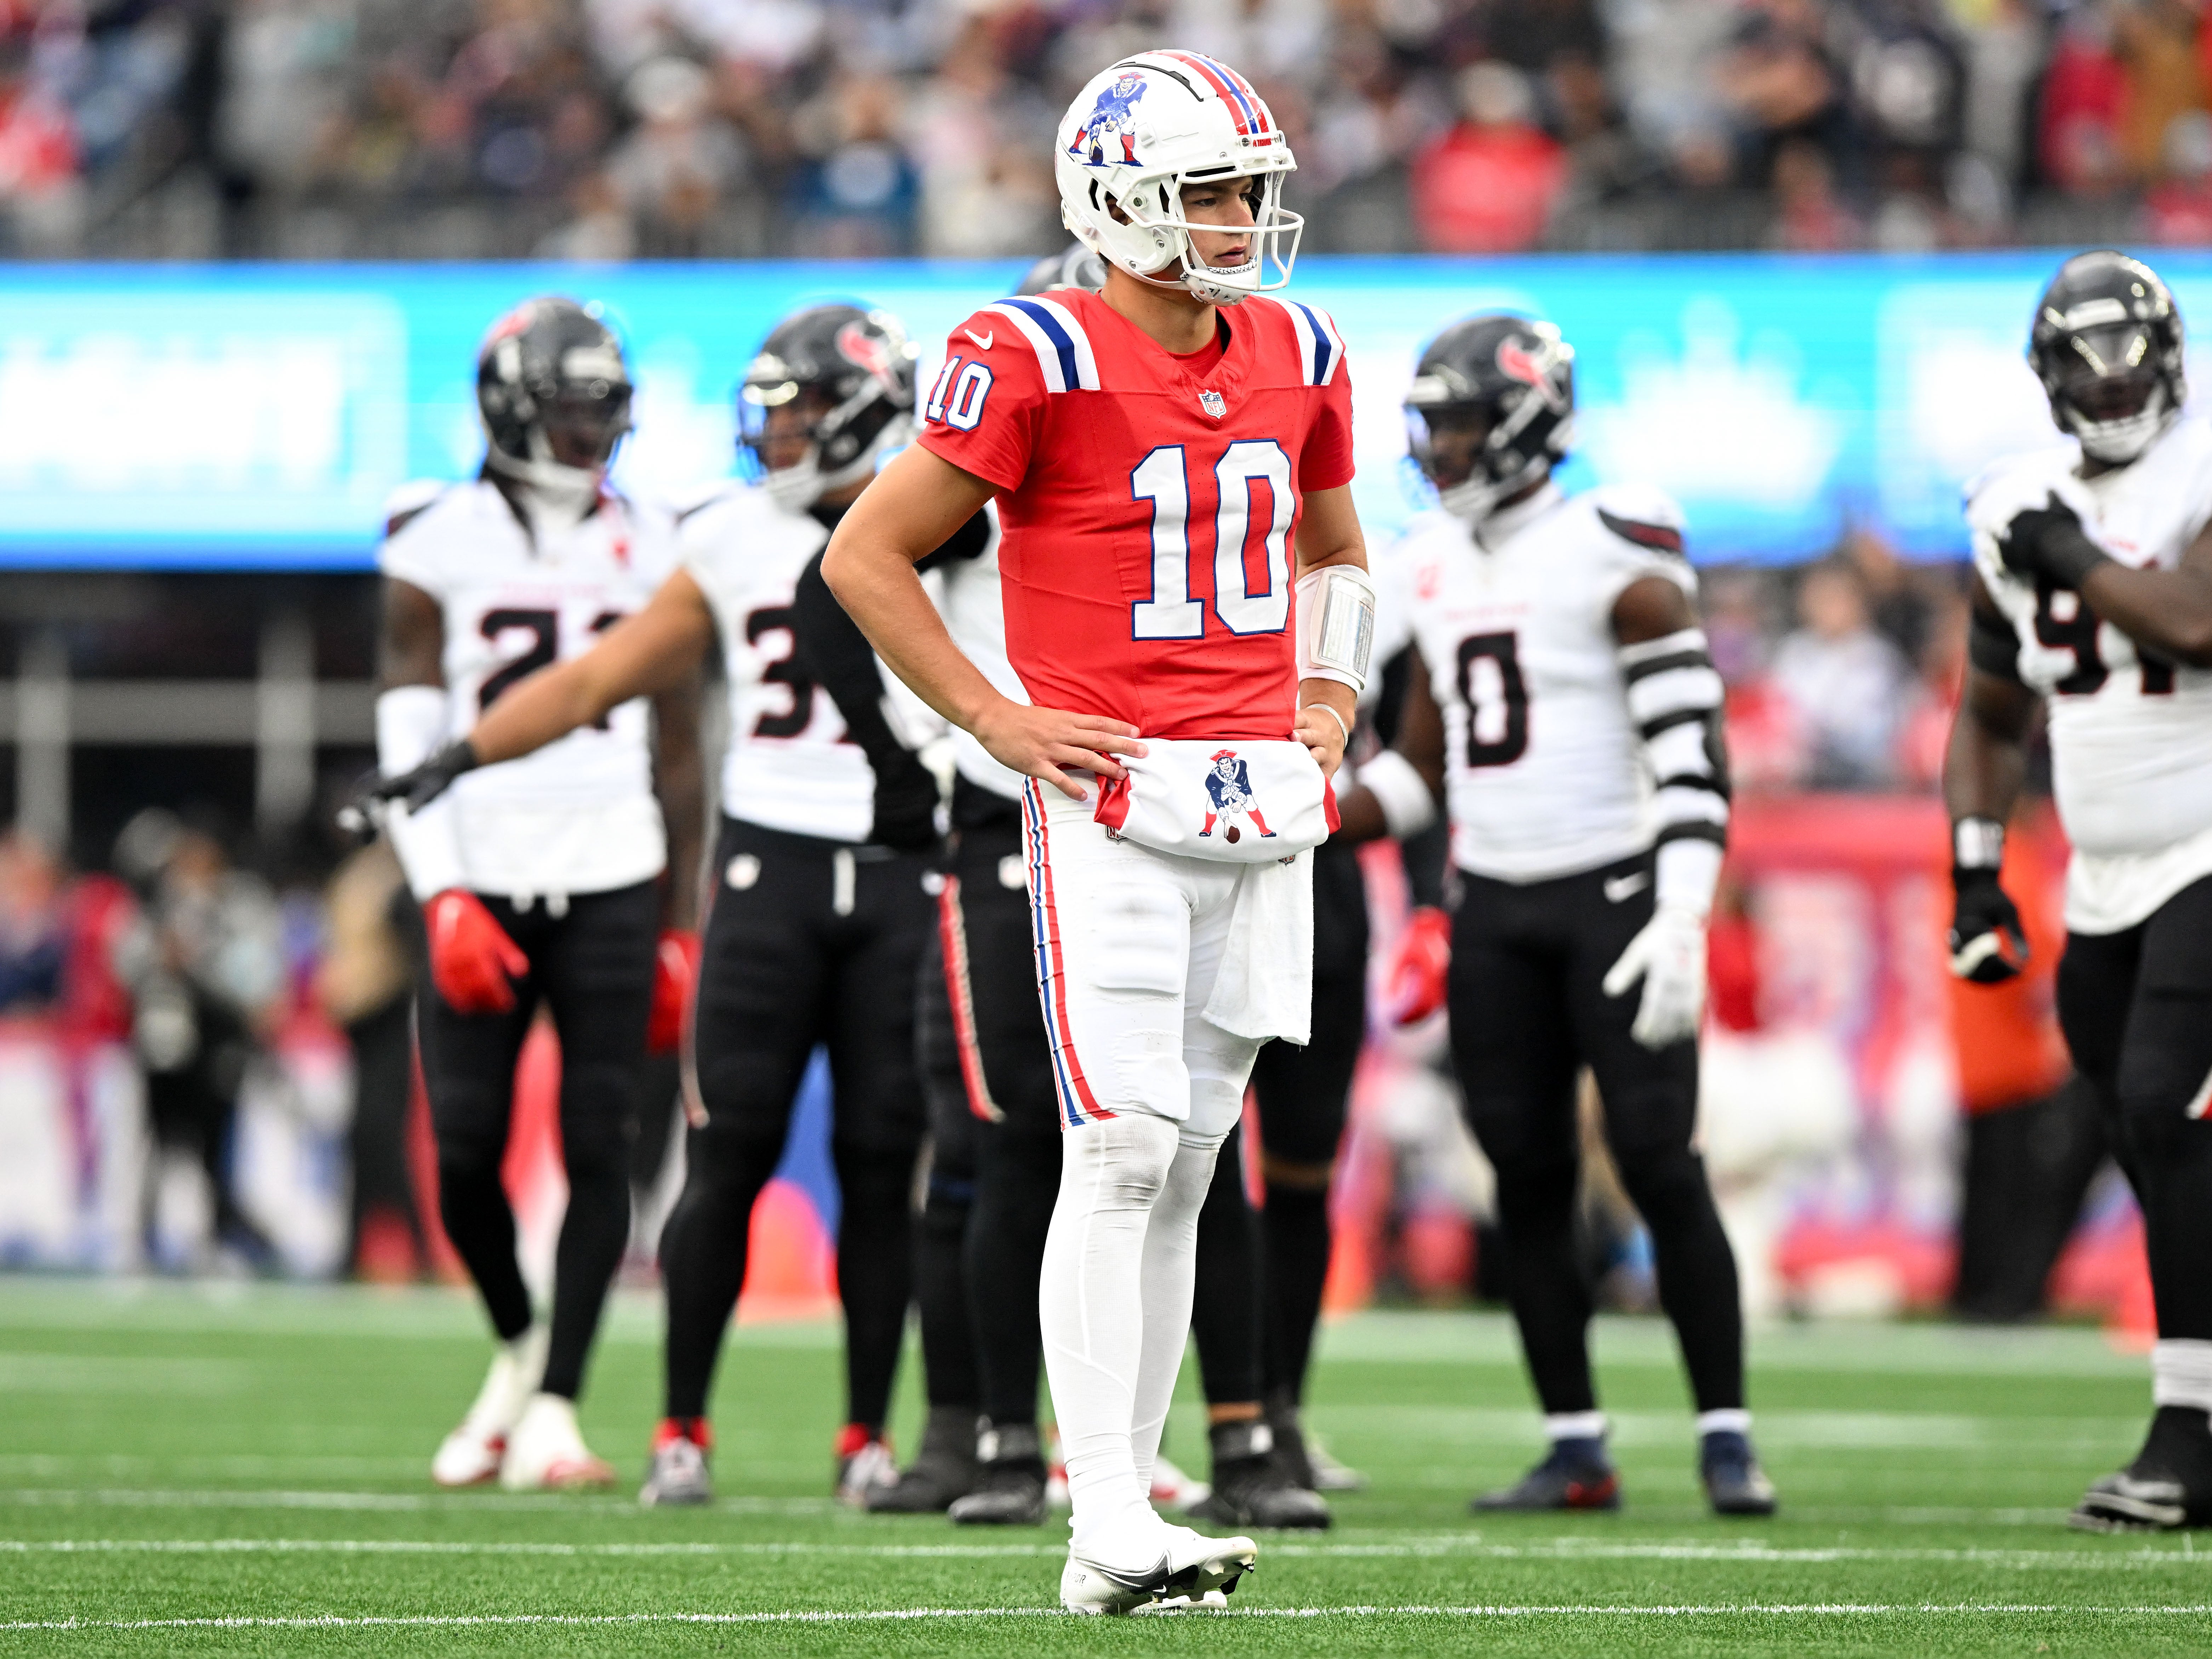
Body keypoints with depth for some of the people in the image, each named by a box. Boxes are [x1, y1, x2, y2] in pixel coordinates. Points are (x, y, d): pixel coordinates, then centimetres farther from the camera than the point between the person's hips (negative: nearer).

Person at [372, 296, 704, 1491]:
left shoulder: (648, 551, 10)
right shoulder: (441, 544, 2)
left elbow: (675, 753, 14)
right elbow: (407, 739, -1)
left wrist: (677, 928, 11)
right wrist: (443, 900, -12)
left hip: (611, 886, 1)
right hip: (483, 885, -1)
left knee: (597, 1147, -6)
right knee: (467, 1153, -5)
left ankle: (553, 1407, -1)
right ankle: (519, 1343, 22)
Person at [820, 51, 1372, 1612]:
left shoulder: (1298, 359, 12)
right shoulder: (1039, 362, -9)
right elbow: (866, 557, -5)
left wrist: (1330, 697, 14)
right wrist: (995, 720, -7)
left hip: (1263, 805, 6)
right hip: (1113, 798, -6)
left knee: (1188, 1162, 6)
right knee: (1123, 1149, -13)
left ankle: (1123, 1526, 9)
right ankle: (1113, 1529, -15)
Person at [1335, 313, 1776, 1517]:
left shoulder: (1613, 559, -10)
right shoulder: (1438, 566, 12)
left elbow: (1692, 756, -14)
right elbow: (1421, 763, 20)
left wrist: (1682, 923, -22)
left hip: (1614, 892, -6)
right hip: (1494, 908, 6)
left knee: (1657, 1163, -9)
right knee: (1527, 1179, 3)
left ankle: (1727, 1438, -3)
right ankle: (1576, 1449, 8)